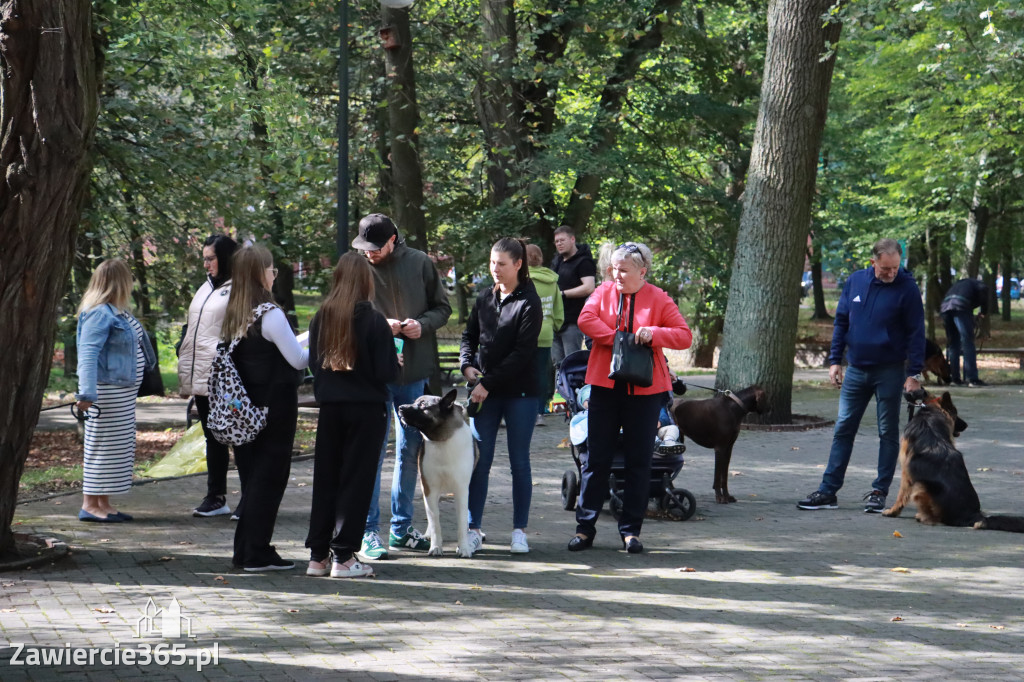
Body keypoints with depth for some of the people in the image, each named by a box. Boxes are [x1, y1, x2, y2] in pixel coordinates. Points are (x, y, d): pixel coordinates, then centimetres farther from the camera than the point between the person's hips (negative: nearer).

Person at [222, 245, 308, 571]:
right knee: (269, 477, -1)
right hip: (274, 407, -8)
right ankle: (257, 553, 1)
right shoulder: (270, 314, -17)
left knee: (251, 476, 14)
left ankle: (245, 550, 17)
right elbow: (298, 359, -14)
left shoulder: (233, 314, 7)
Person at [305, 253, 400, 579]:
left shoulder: (320, 318, 2)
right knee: (356, 480, 2)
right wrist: (395, 365, 8)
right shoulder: (374, 321, -13)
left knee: (325, 479, 11)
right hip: (366, 408, -4)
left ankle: (318, 556, 13)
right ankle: (343, 557, 1)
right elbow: (387, 372, -13)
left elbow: (313, 362, 8)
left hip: (330, 406, 4)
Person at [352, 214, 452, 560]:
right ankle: (368, 531, 0)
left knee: (410, 449, 11)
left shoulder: (420, 263, 1)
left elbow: (443, 307, 9)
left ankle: (401, 527, 23)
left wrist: (423, 324, -11)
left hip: (414, 372, 3)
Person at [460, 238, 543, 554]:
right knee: (479, 460, 0)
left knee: (519, 461, 3)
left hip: (520, 392, -4)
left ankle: (520, 531, 10)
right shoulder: (485, 298, 9)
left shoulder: (529, 303, -8)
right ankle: (473, 529, 4)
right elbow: (470, 335, 18)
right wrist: (467, 365, -2)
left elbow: (522, 352, -13)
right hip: (485, 392, 4)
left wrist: (488, 382, -16)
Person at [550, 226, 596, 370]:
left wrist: (562, 294, -18)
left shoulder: (583, 262, -8)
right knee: (557, 363, 10)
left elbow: (589, 287, -21)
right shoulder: (556, 261, 19)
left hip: (572, 322, -9)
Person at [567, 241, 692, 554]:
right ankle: (585, 527, 9)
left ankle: (631, 530, 10)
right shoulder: (604, 292, 7)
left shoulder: (659, 299, 1)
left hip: (644, 388, -1)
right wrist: (618, 338, -16)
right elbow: (585, 319, -8)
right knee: (596, 457, 3)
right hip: (605, 385, 1)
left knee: (639, 460, 3)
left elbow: (684, 336, -3)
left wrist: (653, 334, -19)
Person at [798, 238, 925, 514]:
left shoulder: (907, 287, -9)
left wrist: (914, 374, -12)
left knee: (888, 433, 4)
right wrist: (834, 361, 6)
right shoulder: (855, 281, 2)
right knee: (843, 429, 4)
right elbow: (841, 322, 10)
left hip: (890, 371, -4)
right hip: (855, 370, 4)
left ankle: (879, 492, 12)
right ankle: (828, 491, 7)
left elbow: (916, 333, -8)